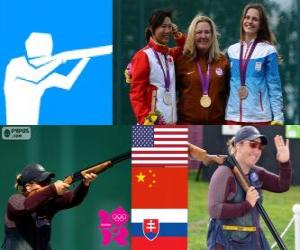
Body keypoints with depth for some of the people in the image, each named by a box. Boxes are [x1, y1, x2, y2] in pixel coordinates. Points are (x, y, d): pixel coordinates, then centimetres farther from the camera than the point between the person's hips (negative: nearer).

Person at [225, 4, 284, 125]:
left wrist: (278, 116, -8)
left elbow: (274, 86, -2)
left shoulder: (268, 50, -1)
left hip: (259, 117, -4)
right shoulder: (232, 50, 12)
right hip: (234, 116, 4)